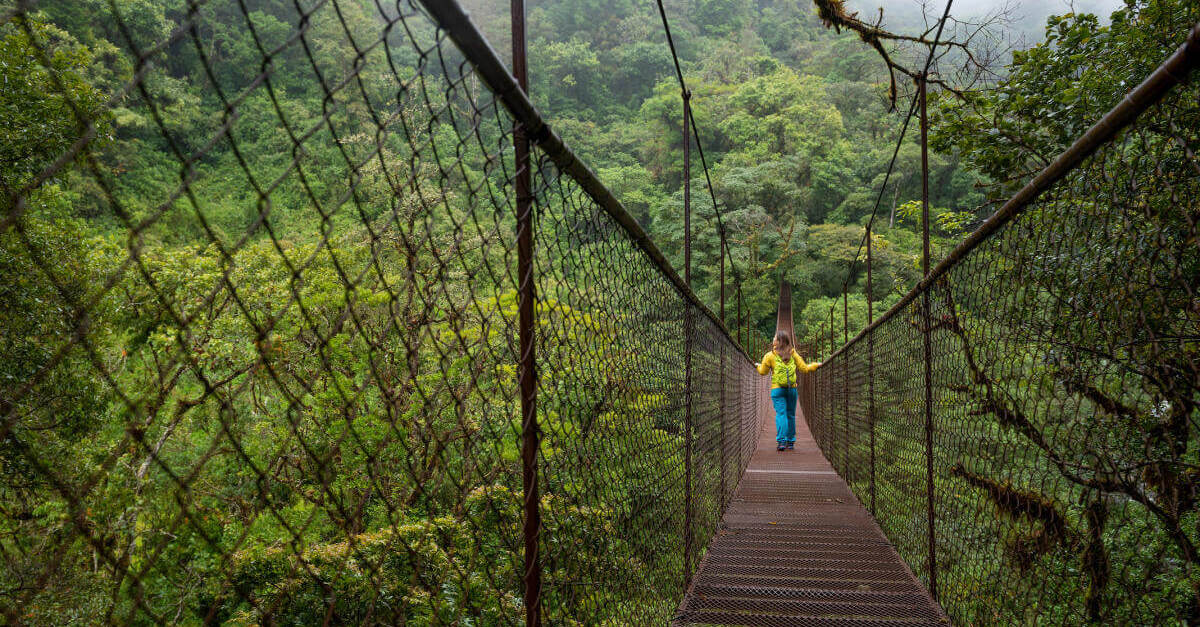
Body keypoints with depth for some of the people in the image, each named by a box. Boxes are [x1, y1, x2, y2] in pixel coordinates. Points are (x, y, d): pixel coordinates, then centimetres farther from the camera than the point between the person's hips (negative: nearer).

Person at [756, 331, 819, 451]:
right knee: (791, 415, 11)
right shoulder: (793, 354, 4)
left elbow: (763, 372, 7)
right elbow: (804, 368, 6)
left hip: (777, 389, -2)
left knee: (781, 414, -5)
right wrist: (816, 365, 24)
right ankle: (790, 441, 16)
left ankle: (781, 441, -17)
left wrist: (758, 366, 29)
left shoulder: (770, 356, -3)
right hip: (792, 388, 2)